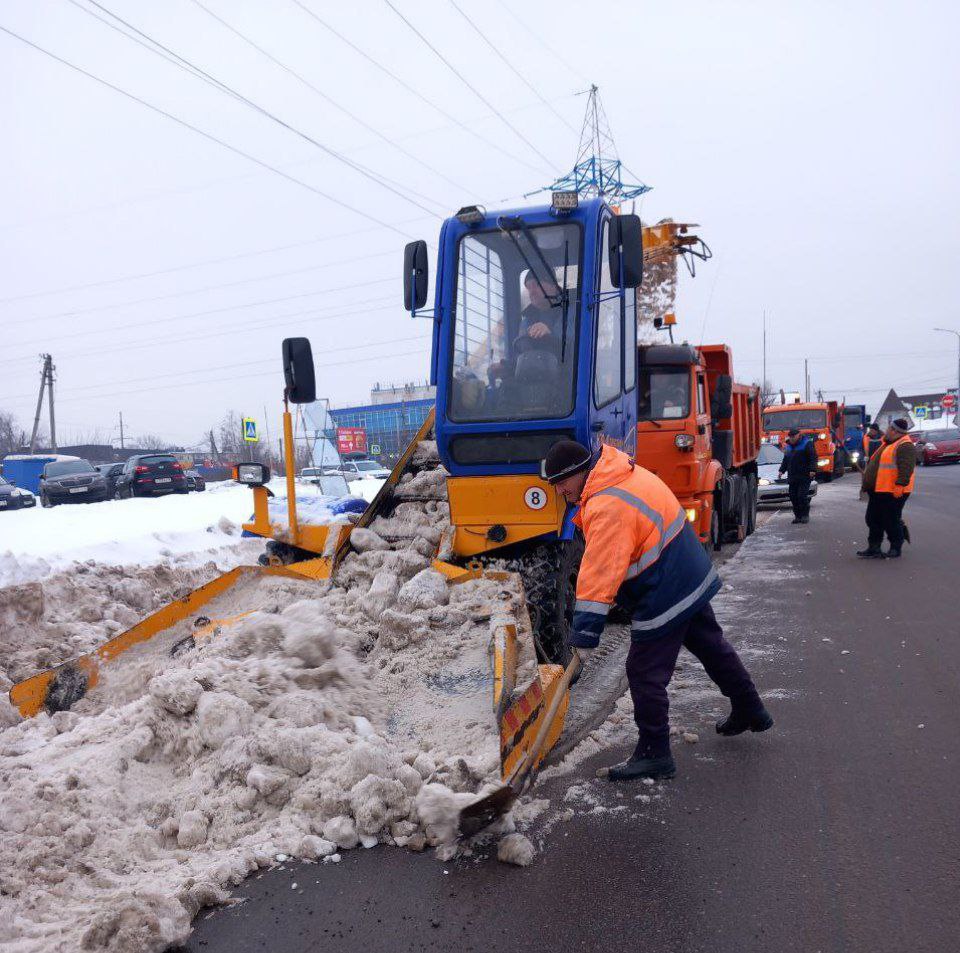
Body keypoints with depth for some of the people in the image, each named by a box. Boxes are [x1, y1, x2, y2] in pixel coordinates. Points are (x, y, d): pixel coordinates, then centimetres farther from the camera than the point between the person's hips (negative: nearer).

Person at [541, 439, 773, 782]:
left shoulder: (607, 508, -28)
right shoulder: (623, 474, 3)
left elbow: (599, 576, -31)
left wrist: (584, 634, -28)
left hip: (664, 597, -11)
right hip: (691, 579, 11)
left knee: (645, 674, -1)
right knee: (711, 645, 25)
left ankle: (653, 754, 9)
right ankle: (749, 711, 43)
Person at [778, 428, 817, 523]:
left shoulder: (807, 444, -3)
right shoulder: (788, 446, 19)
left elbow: (813, 458, -9)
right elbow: (785, 460, 28)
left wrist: (812, 470, -18)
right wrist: (782, 470, 19)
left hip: (804, 477, -7)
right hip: (792, 477, 7)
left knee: (802, 496, -11)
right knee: (793, 497, 3)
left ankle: (805, 515, 1)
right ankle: (797, 516, 10)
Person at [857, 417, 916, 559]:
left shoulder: (905, 446, -14)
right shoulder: (887, 444, 18)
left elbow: (906, 468, -24)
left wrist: (900, 485, -29)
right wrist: (868, 485, 27)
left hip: (892, 492, -10)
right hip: (877, 491, 10)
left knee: (891, 521, -1)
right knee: (873, 519, 11)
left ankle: (895, 549, 12)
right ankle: (874, 548, 18)